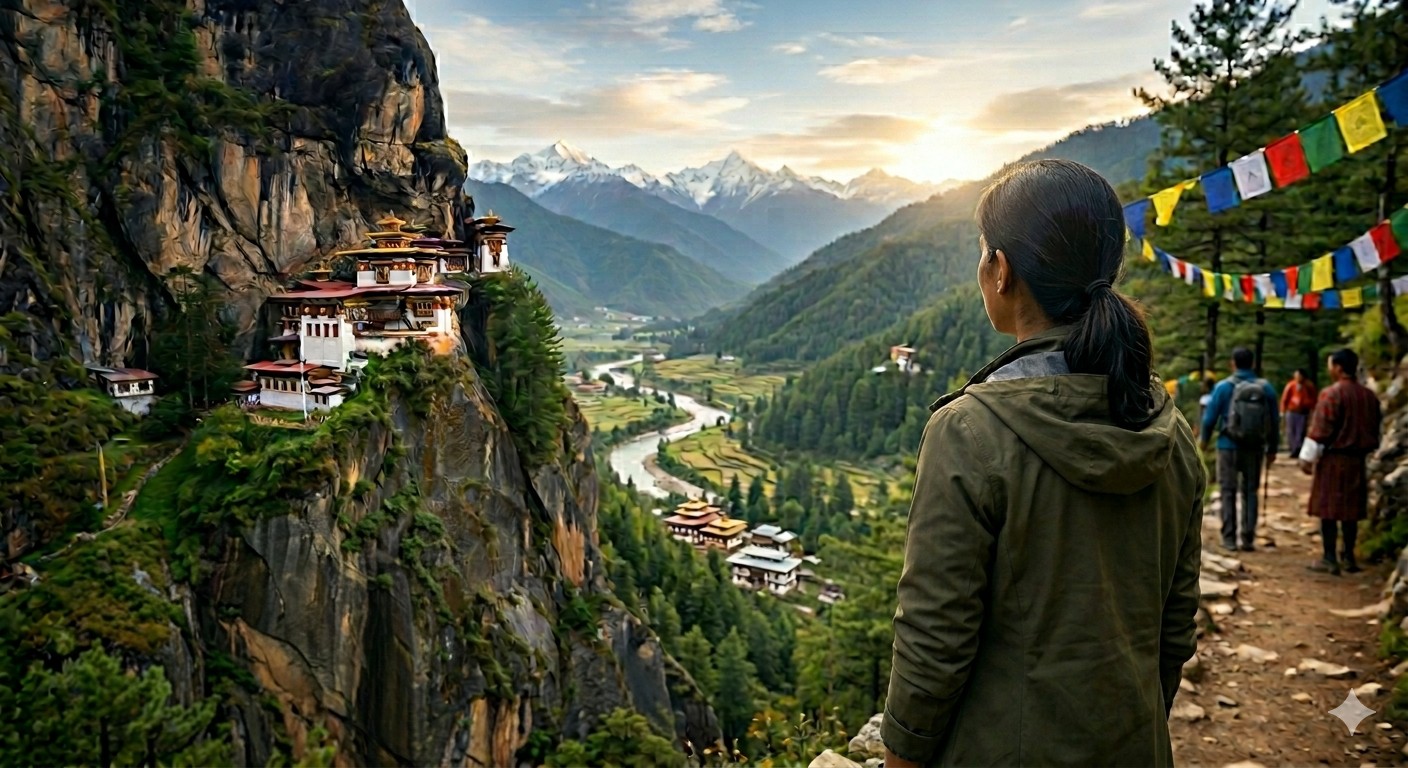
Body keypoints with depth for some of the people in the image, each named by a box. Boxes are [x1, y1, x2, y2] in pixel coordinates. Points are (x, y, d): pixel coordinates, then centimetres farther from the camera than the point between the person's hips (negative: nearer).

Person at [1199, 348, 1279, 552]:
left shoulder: (1224, 387, -7)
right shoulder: (1266, 388, 0)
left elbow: (1210, 417, -4)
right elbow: (1274, 422, 4)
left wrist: (1205, 440, 13)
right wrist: (1272, 449, 14)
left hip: (1229, 446, -2)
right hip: (1255, 449, 2)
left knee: (1228, 492, 5)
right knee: (1250, 492, 10)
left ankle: (1229, 539, 4)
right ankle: (1248, 539, 10)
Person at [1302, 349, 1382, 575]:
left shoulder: (1331, 394, -14)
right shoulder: (1369, 395, 7)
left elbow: (1319, 430, -16)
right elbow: (1375, 428, 16)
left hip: (1332, 459, -7)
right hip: (1357, 460, 7)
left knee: (1328, 510, -1)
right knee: (1351, 510, 14)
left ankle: (1329, 560, 1)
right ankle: (1349, 558, 21)